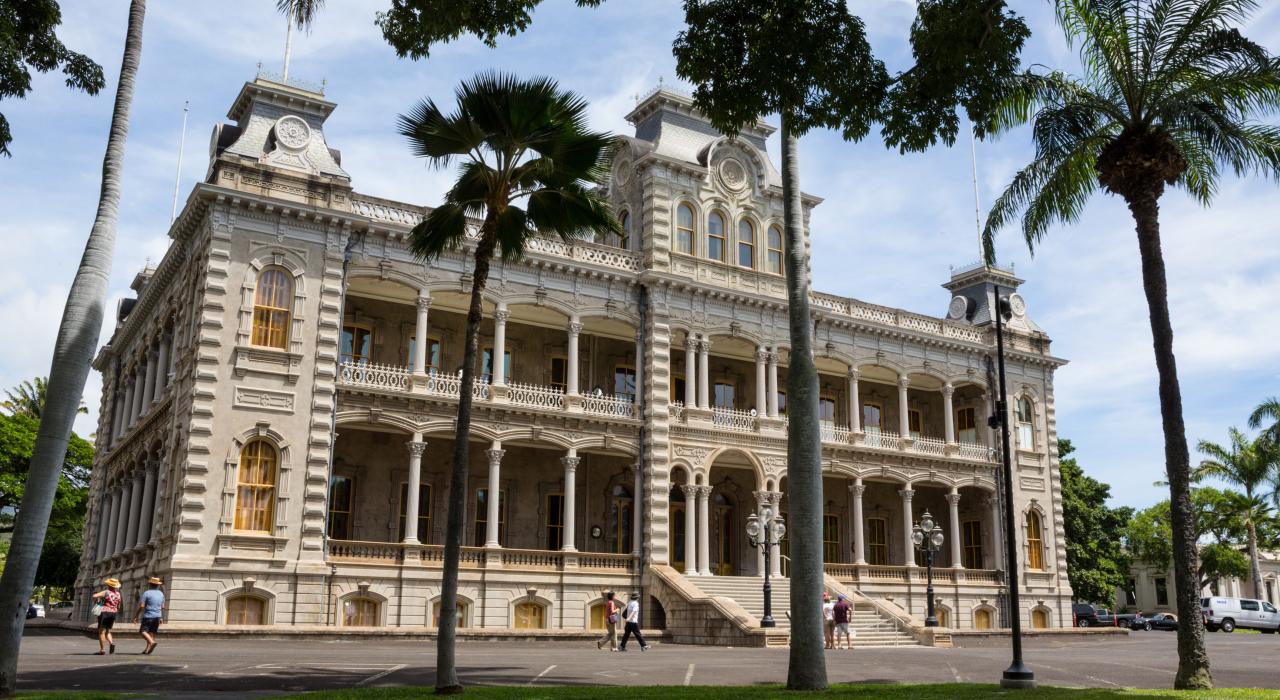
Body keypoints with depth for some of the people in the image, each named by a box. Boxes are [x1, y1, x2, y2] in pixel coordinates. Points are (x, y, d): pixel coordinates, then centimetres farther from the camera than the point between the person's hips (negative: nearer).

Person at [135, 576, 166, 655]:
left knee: (143, 631, -6)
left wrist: (136, 616, -4)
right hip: (157, 616, 6)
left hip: (148, 616, -6)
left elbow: (141, 606, -12)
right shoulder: (161, 594, 11)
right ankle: (147, 649, 7)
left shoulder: (146, 593, -8)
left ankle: (152, 642, -30)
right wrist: (161, 617, 22)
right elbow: (162, 607, 14)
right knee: (152, 633, 10)